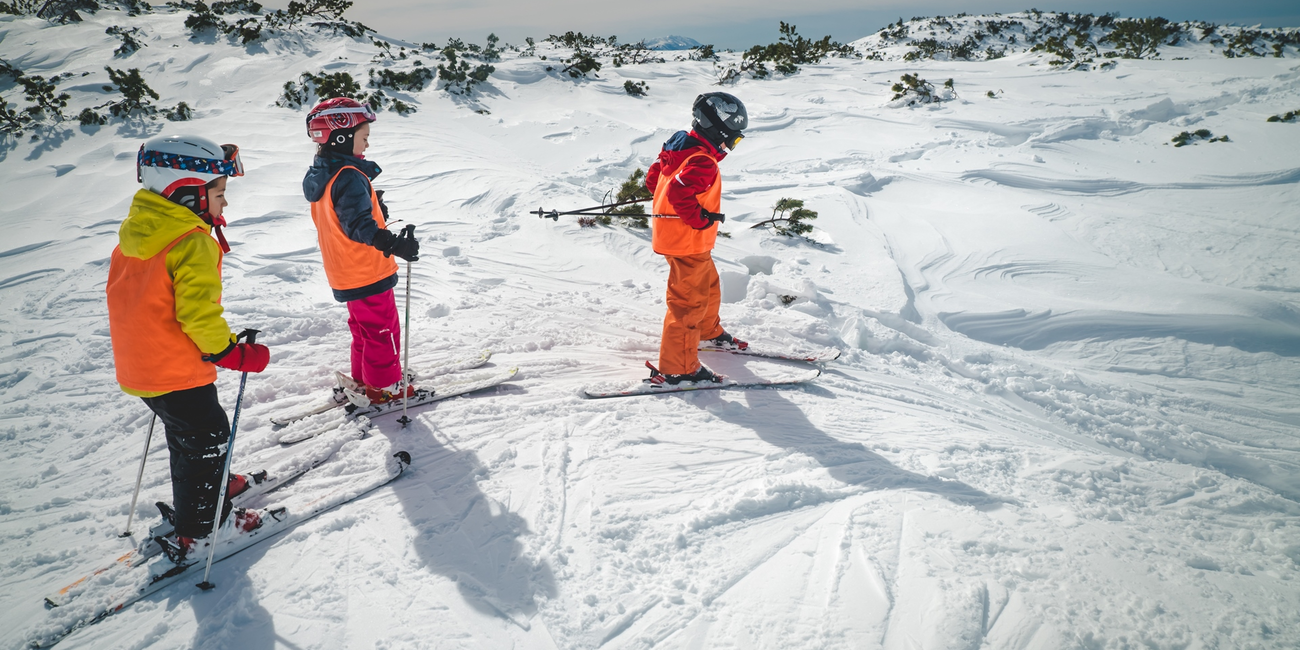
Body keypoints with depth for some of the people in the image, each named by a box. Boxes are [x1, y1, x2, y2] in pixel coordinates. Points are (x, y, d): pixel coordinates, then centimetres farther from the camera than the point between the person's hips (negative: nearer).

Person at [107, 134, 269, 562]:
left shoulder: (135, 232, 7)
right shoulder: (194, 243, -23)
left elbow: (145, 299, 16)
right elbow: (198, 314, -27)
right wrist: (235, 354, -16)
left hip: (138, 363, 9)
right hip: (177, 371, -9)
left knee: (185, 434, 27)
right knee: (208, 439, 6)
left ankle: (194, 496, 46)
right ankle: (194, 529, 16)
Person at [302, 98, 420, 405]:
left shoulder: (321, 175, 8)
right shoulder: (349, 177, -24)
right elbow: (358, 223, -34)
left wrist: (375, 209, 32)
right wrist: (393, 244, -45)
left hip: (344, 274, 10)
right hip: (368, 273, -10)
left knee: (364, 327, 23)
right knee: (382, 329, 4)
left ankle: (363, 378, 34)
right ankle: (385, 387, 14)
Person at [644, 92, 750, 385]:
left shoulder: (680, 149, 8)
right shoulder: (703, 162, -23)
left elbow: (653, 179, 15)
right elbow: (679, 193, -36)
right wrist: (700, 218, -24)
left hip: (672, 236, 10)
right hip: (688, 243, -10)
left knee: (708, 286, 28)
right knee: (689, 301, -4)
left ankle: (708, 333, 49)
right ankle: (677, 367, 3)